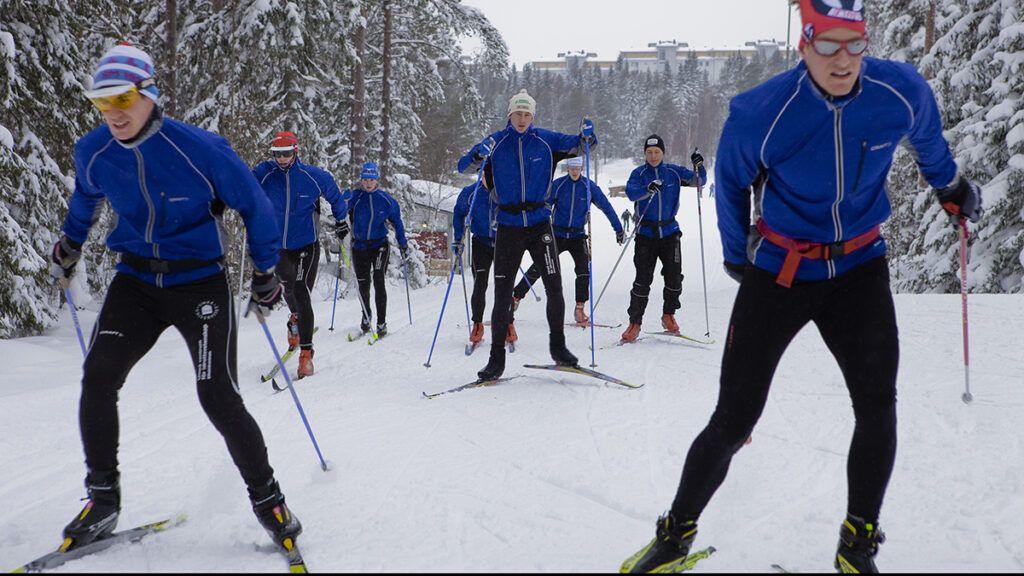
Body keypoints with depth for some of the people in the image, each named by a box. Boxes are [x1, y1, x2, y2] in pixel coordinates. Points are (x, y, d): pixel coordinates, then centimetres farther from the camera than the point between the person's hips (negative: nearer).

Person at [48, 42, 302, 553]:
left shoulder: (199, 148, -18)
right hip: (136, 281, 4)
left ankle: (268, 500, 9)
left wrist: (265, 272, 1)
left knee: (219, 400, -11)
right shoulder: (93, 153, -3)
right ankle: (102, 500, 6)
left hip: (200, 284, -4)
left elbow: (255, 206, -5)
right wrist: (69, 244, 36)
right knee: (98, 377, -12)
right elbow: (85, 197, 23)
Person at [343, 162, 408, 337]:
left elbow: (397, 222, 9)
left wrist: (403, 244, 8)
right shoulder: (355, 196, -2)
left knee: (378, 280, -14)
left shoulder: (386, 200, 0)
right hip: (359, 247, 1)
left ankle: (382, 323, -8)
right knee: (363, 284, 8)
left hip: (380, 245, -1)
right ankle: (366, 315, 35)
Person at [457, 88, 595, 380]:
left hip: (540, 224, 1)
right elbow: (463, 167, -1)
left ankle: (558, 346, 17)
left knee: (554, 287, -2)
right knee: (502, 294, -1)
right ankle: (497, 357, 8)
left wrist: (586, 137, -16)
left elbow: (576, 145, 7)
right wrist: (479, 156, -23)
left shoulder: (546, 140, 2)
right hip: (508, 227, 0)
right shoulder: (496, 142, 1)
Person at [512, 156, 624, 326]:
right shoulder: (557, 185, -6)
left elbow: (606, 206, 3)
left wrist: (619, 229, 5)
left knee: (584, 269, -18)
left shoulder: (589, 186, -4)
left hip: (577, 236, 0)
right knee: (537, 268, -2)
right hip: (557, 234, 0)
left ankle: (579, 309, -8)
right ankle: (515, 297, 12)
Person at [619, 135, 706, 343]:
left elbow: (699, 181, 4)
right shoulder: (639, 173, -1)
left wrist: (699, 166, -16)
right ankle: (634, 322, 4)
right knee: (643, 279, -6)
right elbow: (630, 191, -20)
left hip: (669, 232, 2)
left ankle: (668, 315, 19)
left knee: (674, 276, -3)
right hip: (646, 232, -2)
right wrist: (648, 189, -39)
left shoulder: (674, 172, 5)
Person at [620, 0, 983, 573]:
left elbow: (929, 140, 14)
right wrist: (736, 252, 13)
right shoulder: (761, 113, -20)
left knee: (878, 404, -11)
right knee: (733, 421, -2)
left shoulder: (903, 91, -11)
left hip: (859, 267, 3)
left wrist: (953, 187, 30)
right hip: (779, 270, -2)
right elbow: (730, 183, 0)